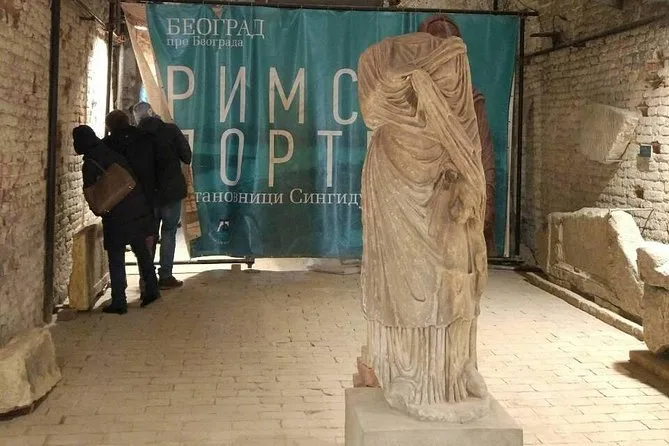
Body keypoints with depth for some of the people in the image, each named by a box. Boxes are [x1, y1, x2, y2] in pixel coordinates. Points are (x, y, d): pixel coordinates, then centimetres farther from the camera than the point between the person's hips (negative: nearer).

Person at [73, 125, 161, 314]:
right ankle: (152, 289, 24)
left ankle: (119, 302, 4)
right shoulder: (113, 154, 7)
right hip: (138, 209, 6)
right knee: (142, 250, 18)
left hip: (116, 217, -6)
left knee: (116, 259, 2)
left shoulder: (89, 165, -8)